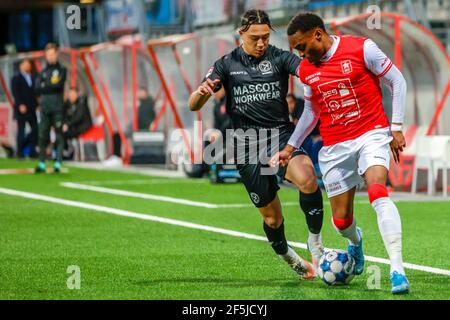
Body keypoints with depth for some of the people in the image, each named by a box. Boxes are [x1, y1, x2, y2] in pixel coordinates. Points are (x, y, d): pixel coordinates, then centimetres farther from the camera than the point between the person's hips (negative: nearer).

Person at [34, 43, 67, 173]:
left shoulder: (62, 70, 7)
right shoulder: (42, 72, 17)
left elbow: (59, 85, -8)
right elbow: (38, 89, 4)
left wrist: (45, 87, 0)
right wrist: (52, 87, -6)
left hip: (57, 107, -3)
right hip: (44, 107, 3)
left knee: (59, 135, -5)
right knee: (43, 135, 1)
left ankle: (58, 163, -5)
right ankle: (41, 163, 5)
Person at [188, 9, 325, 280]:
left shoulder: (279, 58, 3)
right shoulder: (227, 64, 7)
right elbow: (194, 106, 3)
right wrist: (201, 92, -22)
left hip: (281, 135, -1)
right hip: (248, 145, 1)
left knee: (307, 179, -33)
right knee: (272, 217, 5)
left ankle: (315, 241, -12)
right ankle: (289, 258, 34)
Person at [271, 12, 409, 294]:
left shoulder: (361, 48, -9)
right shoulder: (306, 70, 7)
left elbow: (397, 81, -3)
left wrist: (396, 127, -7)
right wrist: (291, 147, 20)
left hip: (372, 134, -4)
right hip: (335, 148, 5)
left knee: (378, 193, -29)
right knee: (341, 220, 3)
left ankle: (398, 270, -32)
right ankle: (356, 242, 42)